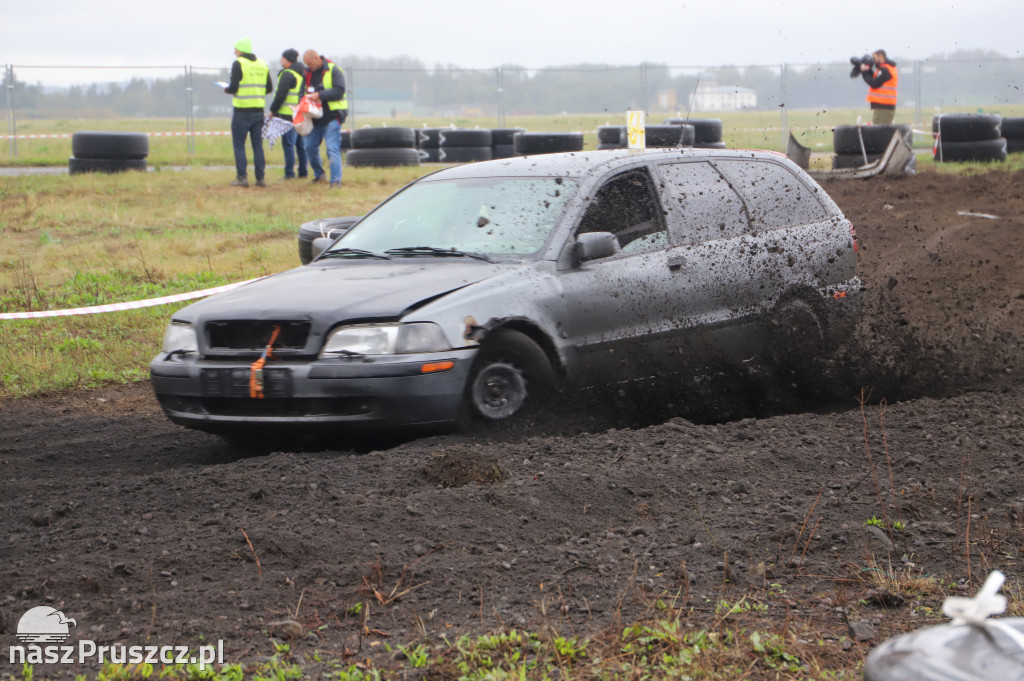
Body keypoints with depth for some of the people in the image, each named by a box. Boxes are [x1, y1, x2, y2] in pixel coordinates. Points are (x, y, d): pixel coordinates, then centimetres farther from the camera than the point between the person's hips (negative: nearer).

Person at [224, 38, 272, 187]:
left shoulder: (238, 64, -9)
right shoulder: (263, 64, 10)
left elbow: (233, 88, -14)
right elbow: (269, 88, 11)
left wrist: (226, 89, 7)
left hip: (242, 111, -5)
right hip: (258, 111, 5)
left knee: (239, 144, 1)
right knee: (258, 144, 9)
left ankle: (242, 177, -5)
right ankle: (260, 178, 6)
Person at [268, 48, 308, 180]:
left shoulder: (287, 74, -13)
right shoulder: (303, 73, 14)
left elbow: (281, 95, -16)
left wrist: (273, 110, -4)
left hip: (288, 114, -9)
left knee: (288, 144, -6)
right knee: (300, 144, 14)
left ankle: (289, 173, -9)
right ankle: (303, 172, 16)